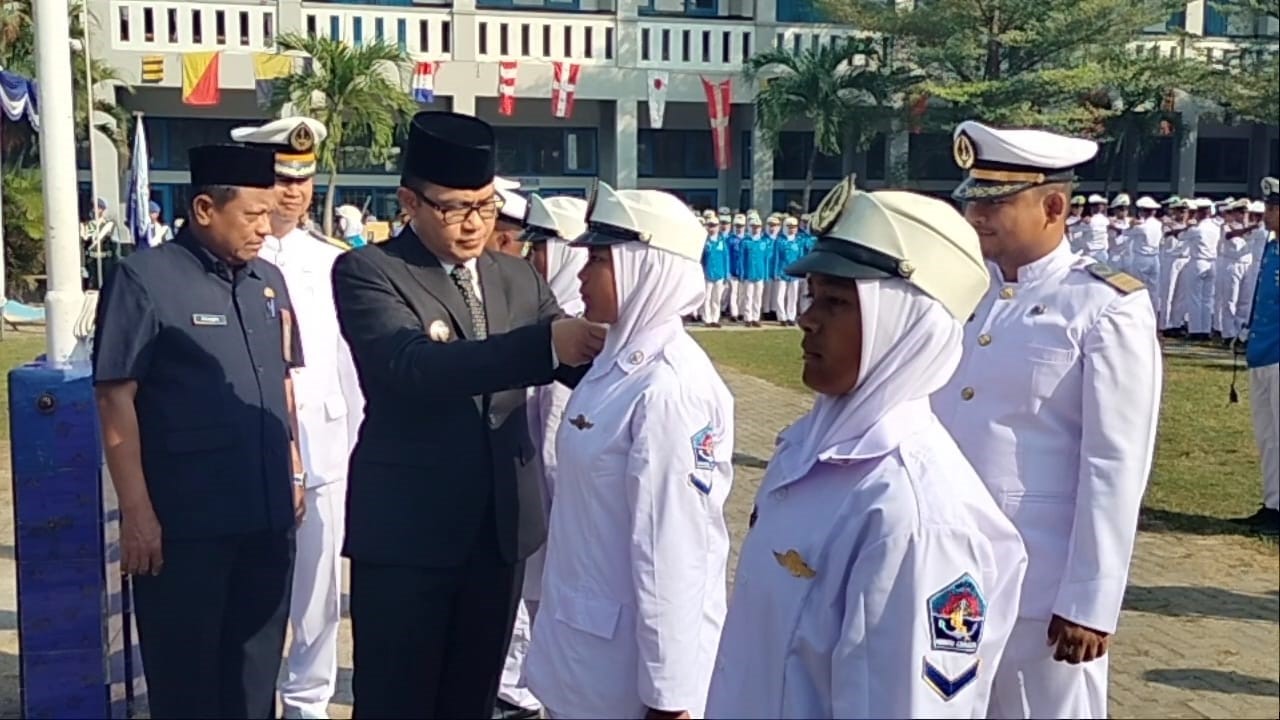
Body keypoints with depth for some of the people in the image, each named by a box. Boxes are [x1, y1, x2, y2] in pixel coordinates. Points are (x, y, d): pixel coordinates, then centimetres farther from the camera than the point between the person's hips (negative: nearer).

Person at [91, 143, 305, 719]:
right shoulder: (145, 279, -10)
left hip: (267, 516, 6)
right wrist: (136, 511, -14)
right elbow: (115, 398, -11)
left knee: (256, 666, 17)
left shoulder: (268, 281, 8)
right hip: (184, 523, -5)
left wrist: (293, 474, 15)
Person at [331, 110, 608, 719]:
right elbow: (412, 365, -26)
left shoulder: (518, 277, 9)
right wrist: (545, 344, -35)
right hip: (406, 529, -5)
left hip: (501, 523, 5)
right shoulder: (366, 271, -9)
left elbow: (582, 363, 3)